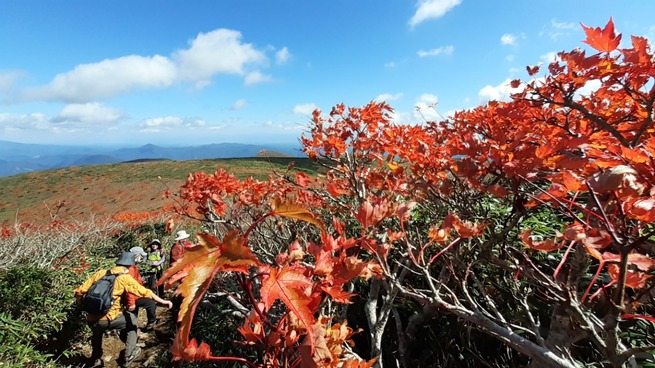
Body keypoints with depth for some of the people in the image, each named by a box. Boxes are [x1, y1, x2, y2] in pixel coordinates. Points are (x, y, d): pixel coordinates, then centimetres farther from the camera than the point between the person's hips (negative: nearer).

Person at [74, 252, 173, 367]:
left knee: (97, 331, 39)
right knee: (132, 320, 22)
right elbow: (144, 292, -9)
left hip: (91, 320, 5)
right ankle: (129, 355, 23)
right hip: (108, 320, -5)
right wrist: (163, 301, -4)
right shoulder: (124, 278, -4)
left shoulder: (100, 273, 9)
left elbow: (79, 291, 10)